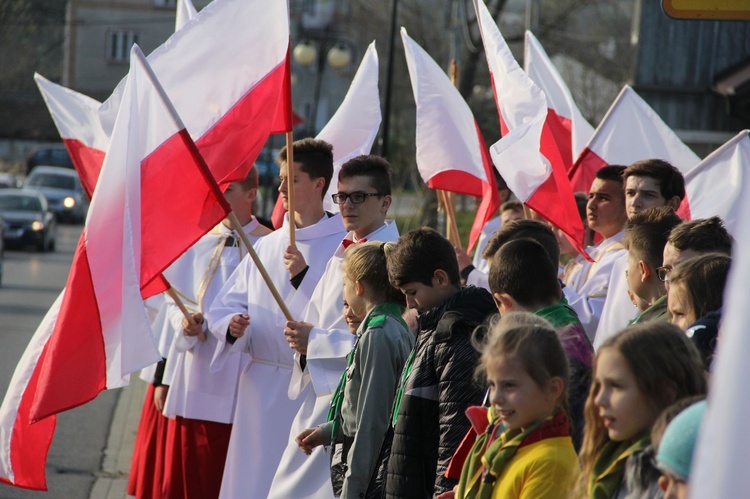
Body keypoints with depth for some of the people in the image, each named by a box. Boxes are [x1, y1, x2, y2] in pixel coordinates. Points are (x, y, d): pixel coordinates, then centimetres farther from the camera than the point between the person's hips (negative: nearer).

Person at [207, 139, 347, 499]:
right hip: (260, 386, 6)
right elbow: (223, 305, 14)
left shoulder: (342, 246, -4)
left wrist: (304, 276, -23)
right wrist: (231, 324, -8)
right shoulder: (267, 246, 14)